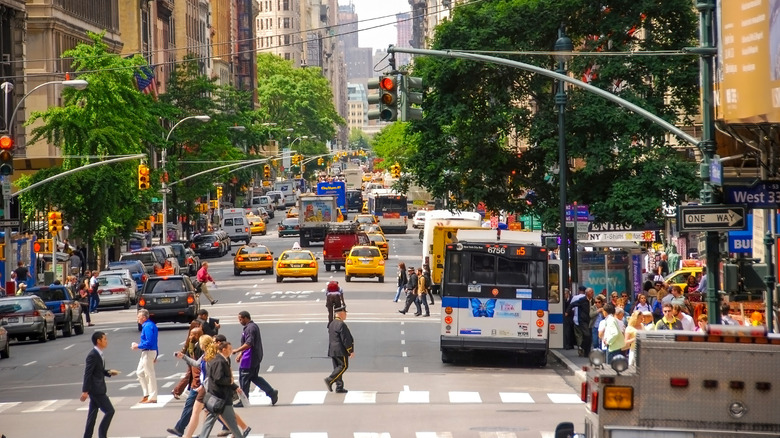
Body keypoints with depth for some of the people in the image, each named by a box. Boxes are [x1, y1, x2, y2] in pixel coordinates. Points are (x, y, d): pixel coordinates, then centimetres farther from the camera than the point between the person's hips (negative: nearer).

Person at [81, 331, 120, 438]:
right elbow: (87, 373, -20)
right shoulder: (93, 355, -18)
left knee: (92, 414, 13)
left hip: (97, 389, 10)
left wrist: (109, 372, 5)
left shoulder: (99, 354, 10)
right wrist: (85, 391, -21)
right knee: (109, 411, -6)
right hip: (96, 389, -10)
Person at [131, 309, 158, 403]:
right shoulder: (151, 325, 13)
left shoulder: (147, 326, -19)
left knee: (150, 374, -3)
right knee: (140, 372, 16)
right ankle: (147, 394, 19)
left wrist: (138, 346, -14)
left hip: (148, 352, -10)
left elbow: (149, 342, -25)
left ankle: (152, 397, 3)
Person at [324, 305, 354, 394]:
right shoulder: (341, 325, -16)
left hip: (332, 350, 9)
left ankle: (339, 387, 10)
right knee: (343, 366, -2)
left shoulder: (331, 324, 13)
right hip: (341, 350, -9)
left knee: (337, 367, 10)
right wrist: (351, 351, -12)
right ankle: (330, 380, -13)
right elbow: (346, 339, -17)